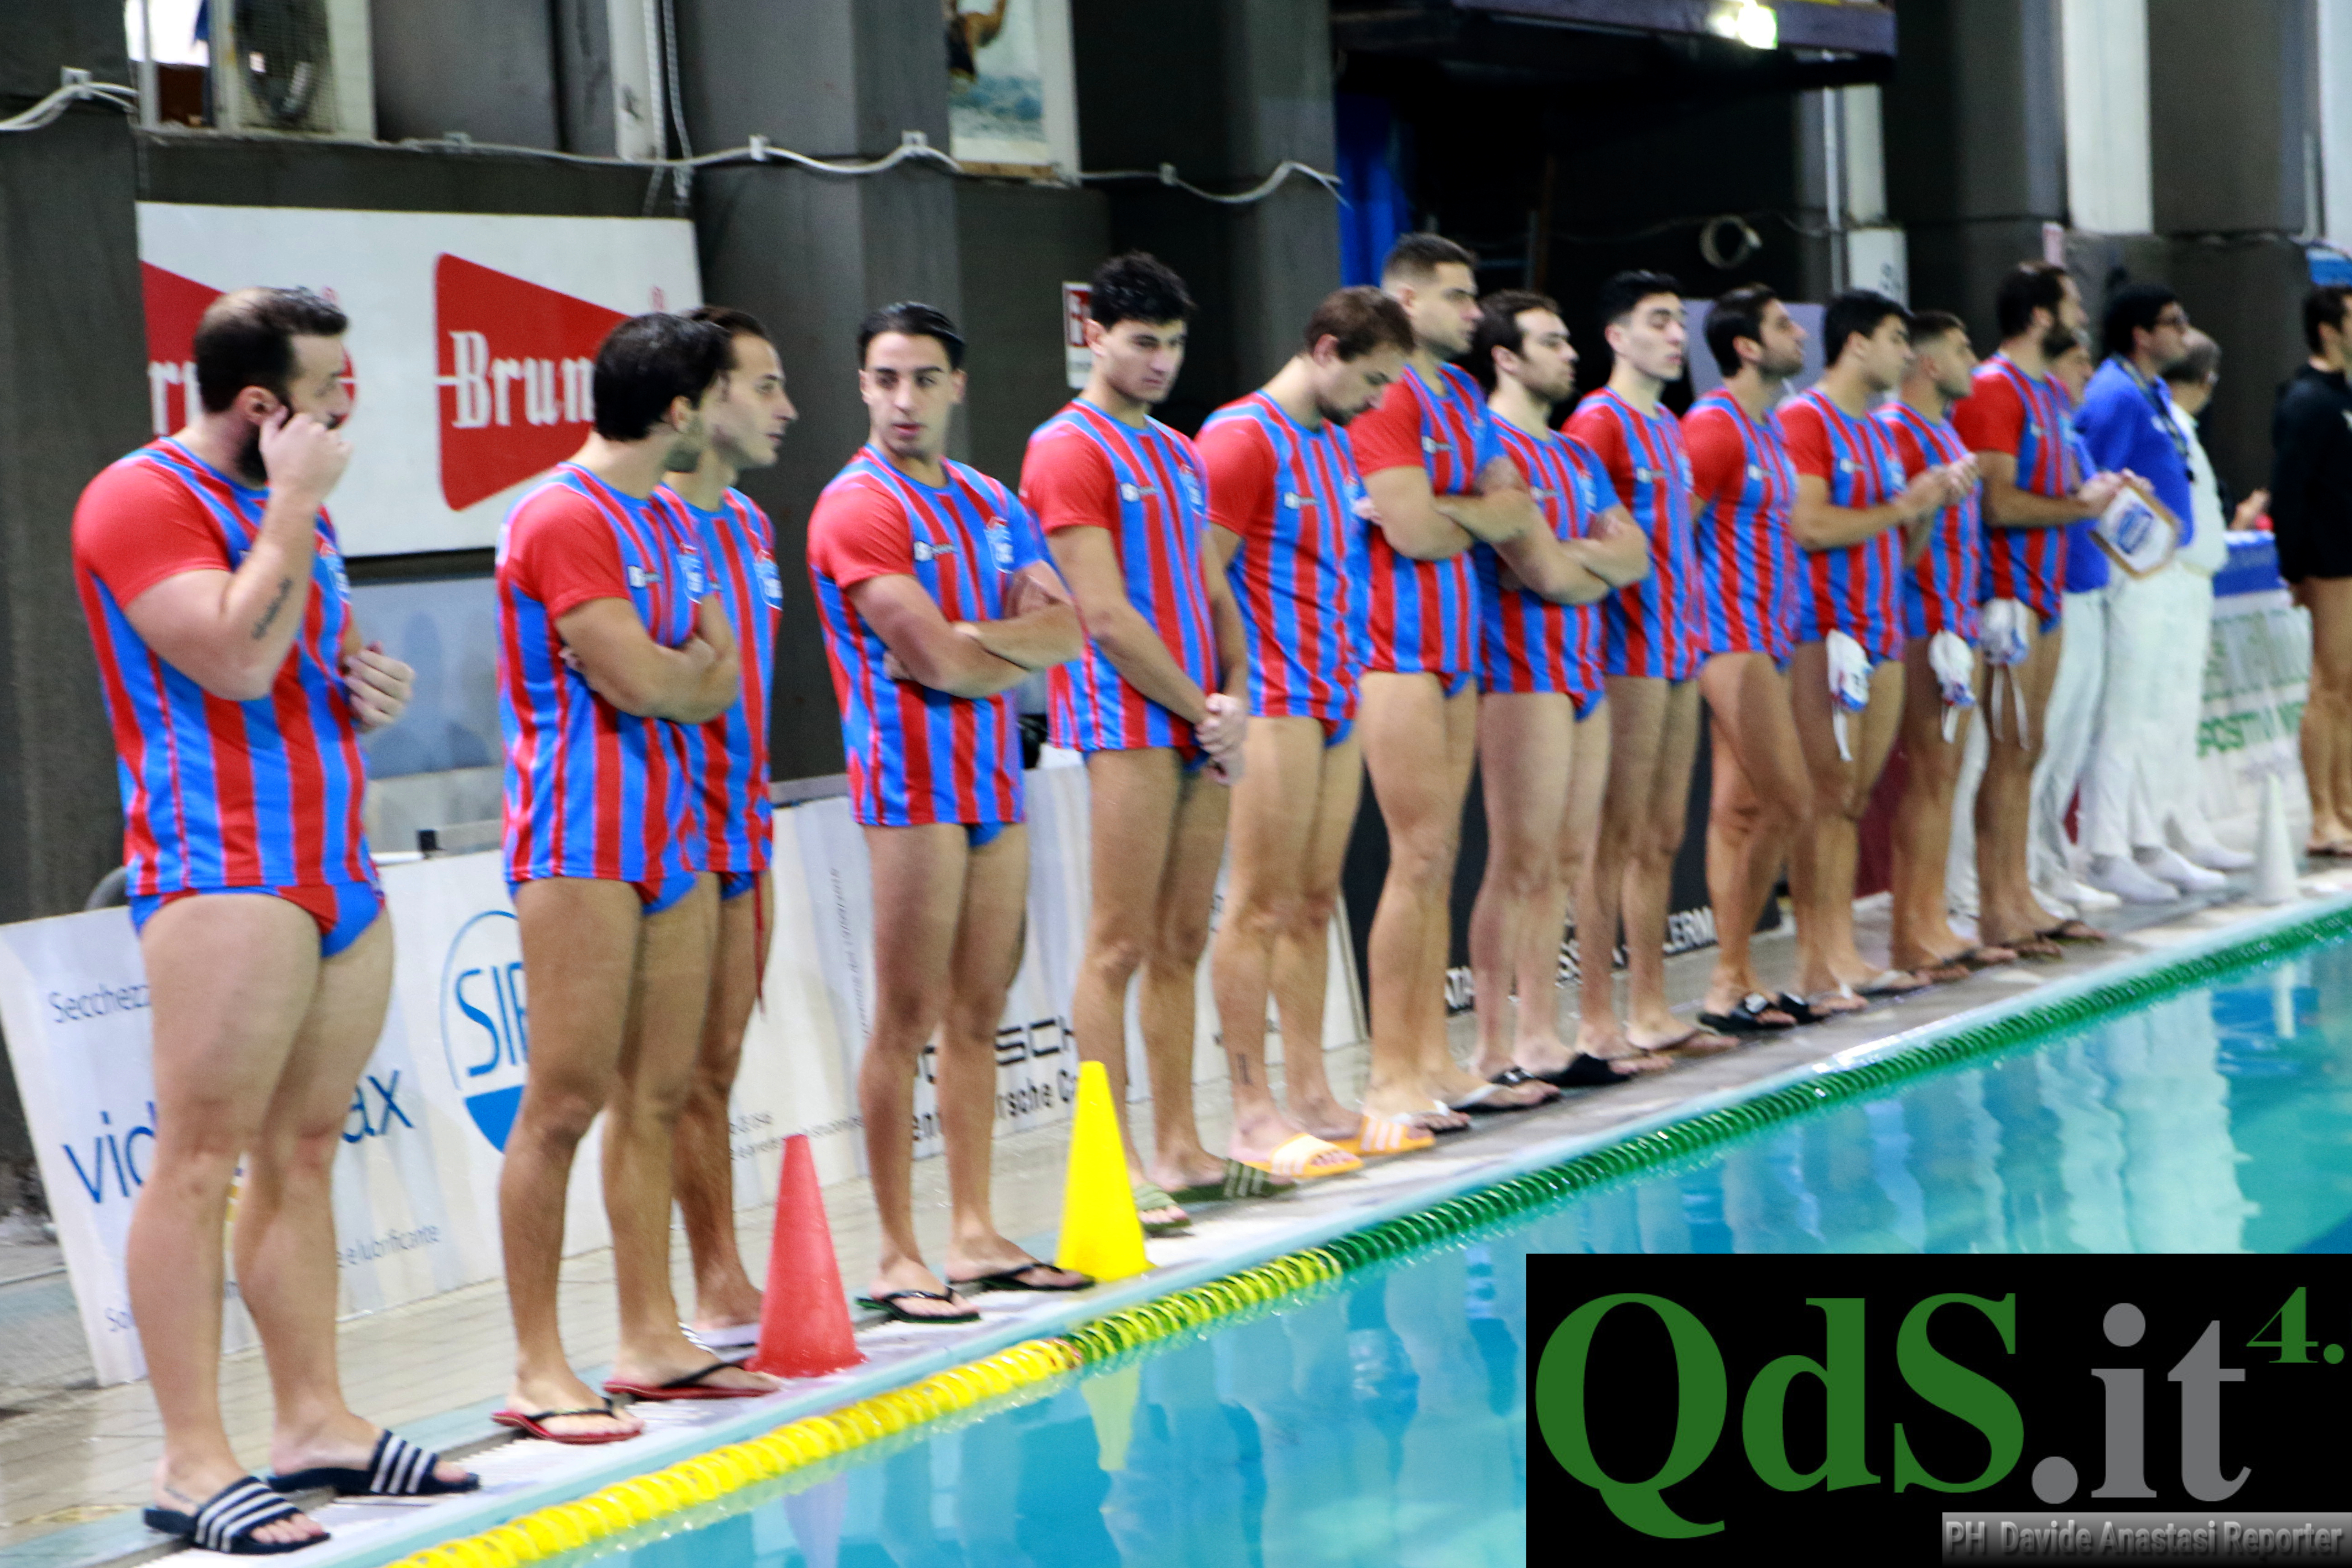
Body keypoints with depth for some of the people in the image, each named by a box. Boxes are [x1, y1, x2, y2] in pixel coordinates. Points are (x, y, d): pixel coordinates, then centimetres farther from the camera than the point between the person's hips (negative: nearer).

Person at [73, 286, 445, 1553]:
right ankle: (193, 1462, -10)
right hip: (222, 867, -9)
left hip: (337, 868, 9)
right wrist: (294, 503, -14)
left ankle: (316, 1421, 12)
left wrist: (371, 685, 10)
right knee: (200, 1160, -9)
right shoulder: (143, 500, -8)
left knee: (302, 1153, 9)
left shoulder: (288, 506, 20)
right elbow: (237, 659, -21)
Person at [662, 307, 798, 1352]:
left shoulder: (749, 525, 15)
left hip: (740, 825, 8)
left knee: (719, 1061, 10)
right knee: (688, 1076, -3)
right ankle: (722, 1288, 1)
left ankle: (723, 1288, 14)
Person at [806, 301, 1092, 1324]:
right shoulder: (858, 508, -7)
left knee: (978, 1016, 10)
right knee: (907, 1023, -6)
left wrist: (975, 638, -9)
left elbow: (1068, 629, 6)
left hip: (995, 778, 7)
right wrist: (1023, 651, 1)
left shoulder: (991, 504, 16)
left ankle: (975, 1235, 16)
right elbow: (938, 663, -15)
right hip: (912, 785, -7)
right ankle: (898, 1257, -2)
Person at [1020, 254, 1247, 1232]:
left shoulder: (1178, 455, 20)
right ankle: (1115, 1160, -7)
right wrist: (1198, 708, -10)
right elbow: (1106, 615, -13)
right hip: (1127, 721, -8)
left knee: (1182, 944, 10)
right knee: (1120, 946, -8)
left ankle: (1177, 1146, 15)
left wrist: (1234, 701, 3)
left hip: (1204, 729, 8)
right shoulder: (1069, 451, -7)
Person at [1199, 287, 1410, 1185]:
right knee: (1262, 906, -7)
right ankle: (1254, 1118, -5)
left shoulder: (1338, 445, 18)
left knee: (1315, 903, 10)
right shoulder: (1243, 438, -9)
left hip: (1337, 700, 9)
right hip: (1273, 703, -9)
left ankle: (1310, 1098, 14)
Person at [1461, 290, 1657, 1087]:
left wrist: (1569, 555, -6)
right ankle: (1497, 1049, -5)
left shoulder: (1577, 457, 21)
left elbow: (1635, 556, 12)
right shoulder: (1489, 446, -6)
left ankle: (1540, 1038, 12)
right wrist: (1600, 557, 0)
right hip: (1522, 670, -9)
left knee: (1568, 864, 8)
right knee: (1521, 865, -9)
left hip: (1583, 671, 9)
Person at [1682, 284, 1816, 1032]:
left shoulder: (1768, 426, 17)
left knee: (1742, 807, 8)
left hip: (1766, 636, 9)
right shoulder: (1714, 426, -14)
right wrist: (1698, 625, -16)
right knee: (1787, 799, -10)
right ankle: (1730, 982, -5)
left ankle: (1735, 976, 10)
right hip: (1731, 635, -9)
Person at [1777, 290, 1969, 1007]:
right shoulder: (1804, 420, -7)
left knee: (1856, 797, 8)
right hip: (1825, 632, -9)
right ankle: (1815, 966, -8)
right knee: (1827, 795, -9)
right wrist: (1904, 506, -10)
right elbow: (1809, 526, -18)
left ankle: (1844, 955, 10)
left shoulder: (1878, 433, 21)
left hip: (1881, 632, 9)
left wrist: (1935, 501, 6)